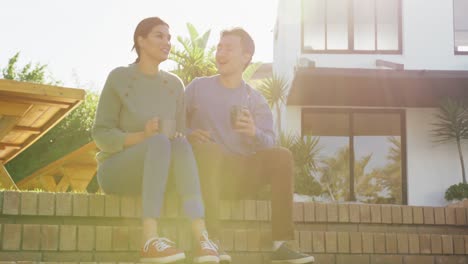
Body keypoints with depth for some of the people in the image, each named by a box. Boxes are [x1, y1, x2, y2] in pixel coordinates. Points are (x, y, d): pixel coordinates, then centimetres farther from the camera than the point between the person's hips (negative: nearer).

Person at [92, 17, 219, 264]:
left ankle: (201, 238, -45)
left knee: (180, 144, -30)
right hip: (115, 169, -3)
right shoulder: (119, 78, -6)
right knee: (160, 141, -34)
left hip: (151, 173, 4)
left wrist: (177, 138, -16)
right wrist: (142, 136, -25)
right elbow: (101, 135, -8)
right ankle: (150, 241, -46)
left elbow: (180, 134, 9)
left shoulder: (174, 84, 7)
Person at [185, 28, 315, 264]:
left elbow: (269, 144, 0)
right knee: (208, 149, -33)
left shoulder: (255, 100, 12)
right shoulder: (198, 87, 12)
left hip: (243, 176, 2)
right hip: (210, 169, -2)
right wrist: (188, 136, -18)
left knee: (282, 156, -21)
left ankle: (281, 244, -27)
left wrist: (254, 133, -22)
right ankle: (211, 242, -41)